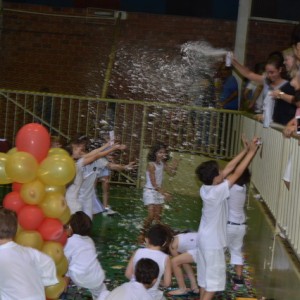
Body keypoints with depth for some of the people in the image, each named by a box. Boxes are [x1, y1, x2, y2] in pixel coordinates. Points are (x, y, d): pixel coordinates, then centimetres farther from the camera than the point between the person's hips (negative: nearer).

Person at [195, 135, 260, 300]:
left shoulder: (205, 188, -3)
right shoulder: (217, 192, -26)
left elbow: (228, 169, 2)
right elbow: (236, 173, -20)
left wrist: (244, 150, 1)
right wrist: (251, 152, -12)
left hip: (204, 238, 8)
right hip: (213, 242, -8)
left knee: (205, 275, 18)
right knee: (214, 279, 1)